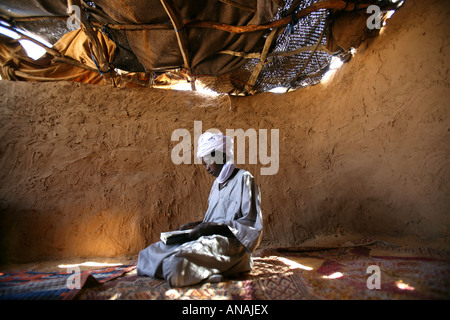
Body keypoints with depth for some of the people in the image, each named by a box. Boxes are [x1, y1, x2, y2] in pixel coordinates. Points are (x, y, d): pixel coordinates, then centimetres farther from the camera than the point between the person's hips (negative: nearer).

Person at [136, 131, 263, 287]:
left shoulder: (244, 179, -6)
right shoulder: (217, 183, 21)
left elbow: (252, 222, -12)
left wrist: (215, 227, -19)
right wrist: (199, 225, 7)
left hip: (231, 241, -9)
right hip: (212, 237, 9)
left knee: (178, 260, -35)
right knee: (148, 253, -6)